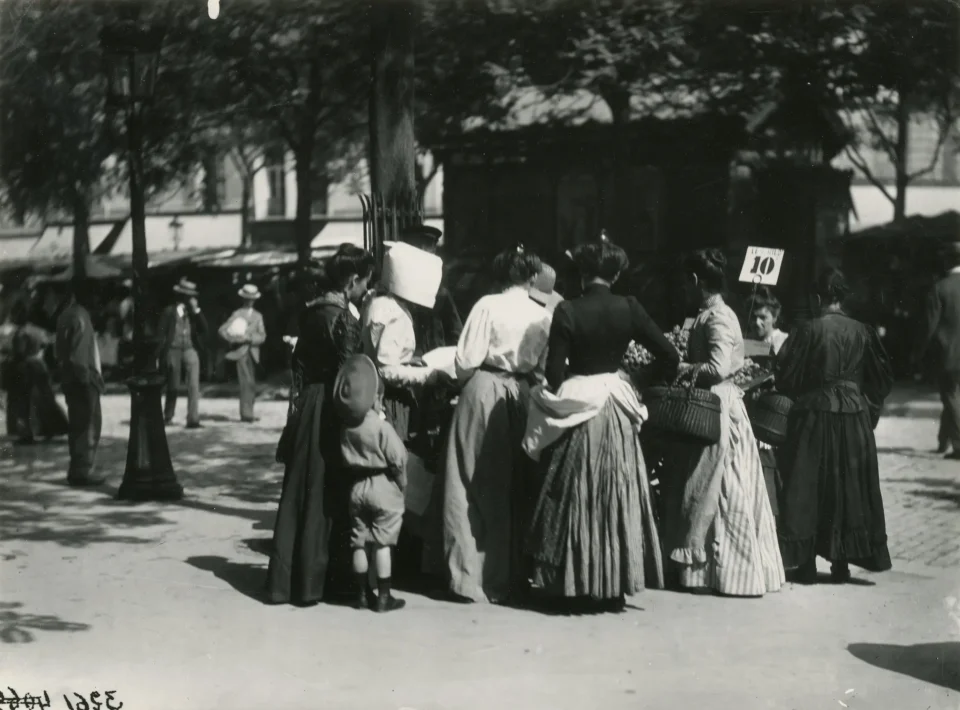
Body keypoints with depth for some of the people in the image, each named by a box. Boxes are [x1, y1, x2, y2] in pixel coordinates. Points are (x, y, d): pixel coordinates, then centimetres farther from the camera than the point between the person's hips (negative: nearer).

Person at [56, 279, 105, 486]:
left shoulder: (67, 315, 15)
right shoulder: (79, 316, -15)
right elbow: (80, 354, -21)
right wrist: (87, 377, -19)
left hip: (70, 377, 10)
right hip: (83, 378, -10)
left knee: (78, 424, 14)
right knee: (88, 425, -6)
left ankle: (78, 469, 18)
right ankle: (82, 471, -5)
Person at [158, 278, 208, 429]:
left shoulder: (194, 312, 11)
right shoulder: (169, 312, 3)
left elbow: (203, 328, -2)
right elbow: (162, 335, 2)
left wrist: (196, 310, -8)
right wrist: (163, 356, -4)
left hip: (190, 350, 1)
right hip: (173, 350, -1)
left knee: (194, 385, -12)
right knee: (173, 387, 6)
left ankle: (193, 419, -13)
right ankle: (167, 416, 26)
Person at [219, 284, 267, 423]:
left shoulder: (258, 316, 15)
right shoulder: (237, 314, 5)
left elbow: (262, 336, 4)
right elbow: (222, 330, -1)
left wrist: (249, 337, -11)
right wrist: (233, 339, -14)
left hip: (253, 353, 4)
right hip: (241, 352, -4)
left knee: (251, 385, 6)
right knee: (247, 382, -15)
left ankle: (248, 413, 15)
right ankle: (246, 413, -18)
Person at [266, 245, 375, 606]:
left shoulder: (311, 311, 9)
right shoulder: (343, 319, -15)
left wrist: (299, 401, 17)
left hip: (306, 406, 8)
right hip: (329, 413, -8)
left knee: (299, 493, 12)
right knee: (326, 496, 3)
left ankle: (285, 578, 17)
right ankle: (313, 581, 9)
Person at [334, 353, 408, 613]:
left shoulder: (345, 425, -5)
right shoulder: (380, 425, -20)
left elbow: (344, 458, 2)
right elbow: (398, 458, -14)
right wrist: (401, 483, -1)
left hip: (356, 485, 5)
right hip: (383, 485, -5)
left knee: (359, 542, 12)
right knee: (382, 543, 2)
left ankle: (361, 595, 18)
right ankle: (384, 597, 7)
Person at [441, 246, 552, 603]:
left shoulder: (488, 306, -8)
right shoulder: (543, 316, 0)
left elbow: (466, 360, -10)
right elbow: (544, 370, 0)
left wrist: (466, 380, 10)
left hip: (484, 394, -3)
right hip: (521, 396, 3)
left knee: (478, 486, 4)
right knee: (514, 486, 14)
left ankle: (472, 574, 4)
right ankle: (510, 572, 20)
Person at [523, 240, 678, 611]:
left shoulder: (567, 312, -10)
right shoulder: (628, 309, -6)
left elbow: (554, 372, -10)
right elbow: (670, 357, -5)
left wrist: (562, 394, 10)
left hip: (576, 412, -1)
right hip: (617, 412, 1)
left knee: (576, 498, 8)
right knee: (617, 497, 10)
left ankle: (574, 584, 12)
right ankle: (614, 586, 13)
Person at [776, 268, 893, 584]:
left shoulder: (808, 330, -10)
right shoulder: (862, 332, -1)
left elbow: (785, 376, -5)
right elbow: (883, 378, 5)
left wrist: (800, 395, 15)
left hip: (814, 415, -2)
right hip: (855, 416, 2)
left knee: (808, 487, 5)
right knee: (848, 485, 10)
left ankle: (806, 563, 6)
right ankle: (842, 562, 12)